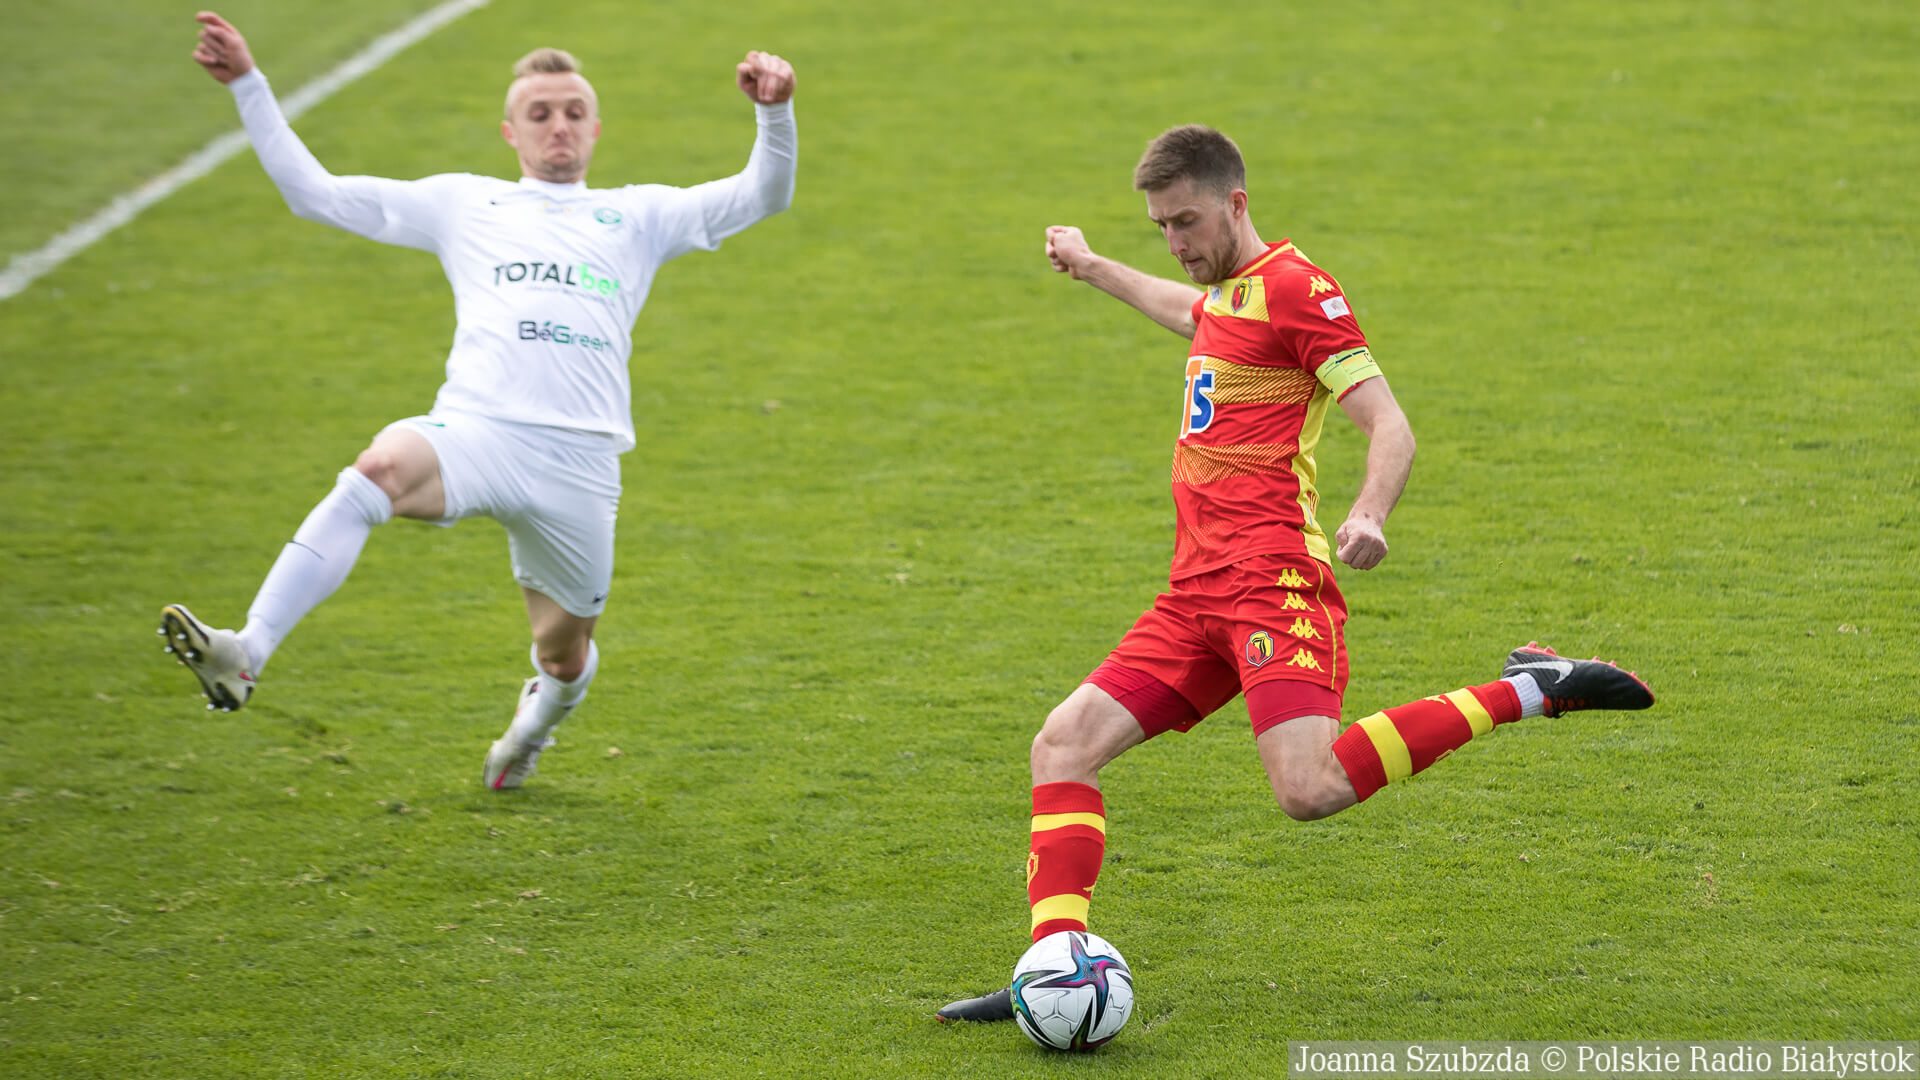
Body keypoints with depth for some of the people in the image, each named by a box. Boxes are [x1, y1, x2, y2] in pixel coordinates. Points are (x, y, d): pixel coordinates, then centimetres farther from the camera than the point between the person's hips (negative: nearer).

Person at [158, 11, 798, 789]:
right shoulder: (462, 204, 23)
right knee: (378, 472, -35)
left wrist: (774, 113, -5)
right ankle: (245, 655, -47)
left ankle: (538, 719, 51)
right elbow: (314, 192, 24)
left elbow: (761, 196, 15)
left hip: (579, 460, 2)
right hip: (472, 428, -2)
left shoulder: (637, 216, 24)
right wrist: (247, 86, 18)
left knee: (563, 653, 10)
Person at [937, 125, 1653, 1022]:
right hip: (1198, 594, 9)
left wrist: (1369, 515, -33)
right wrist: (1092, 268, 64)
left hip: (1273, 582, -9)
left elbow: (1390, 425, -13)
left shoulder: (1292, 285, -5)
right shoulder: (1228, 292, 22)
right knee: (1064, 743, -4)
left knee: (1310, 790, -28)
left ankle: (1527, 693, -14)